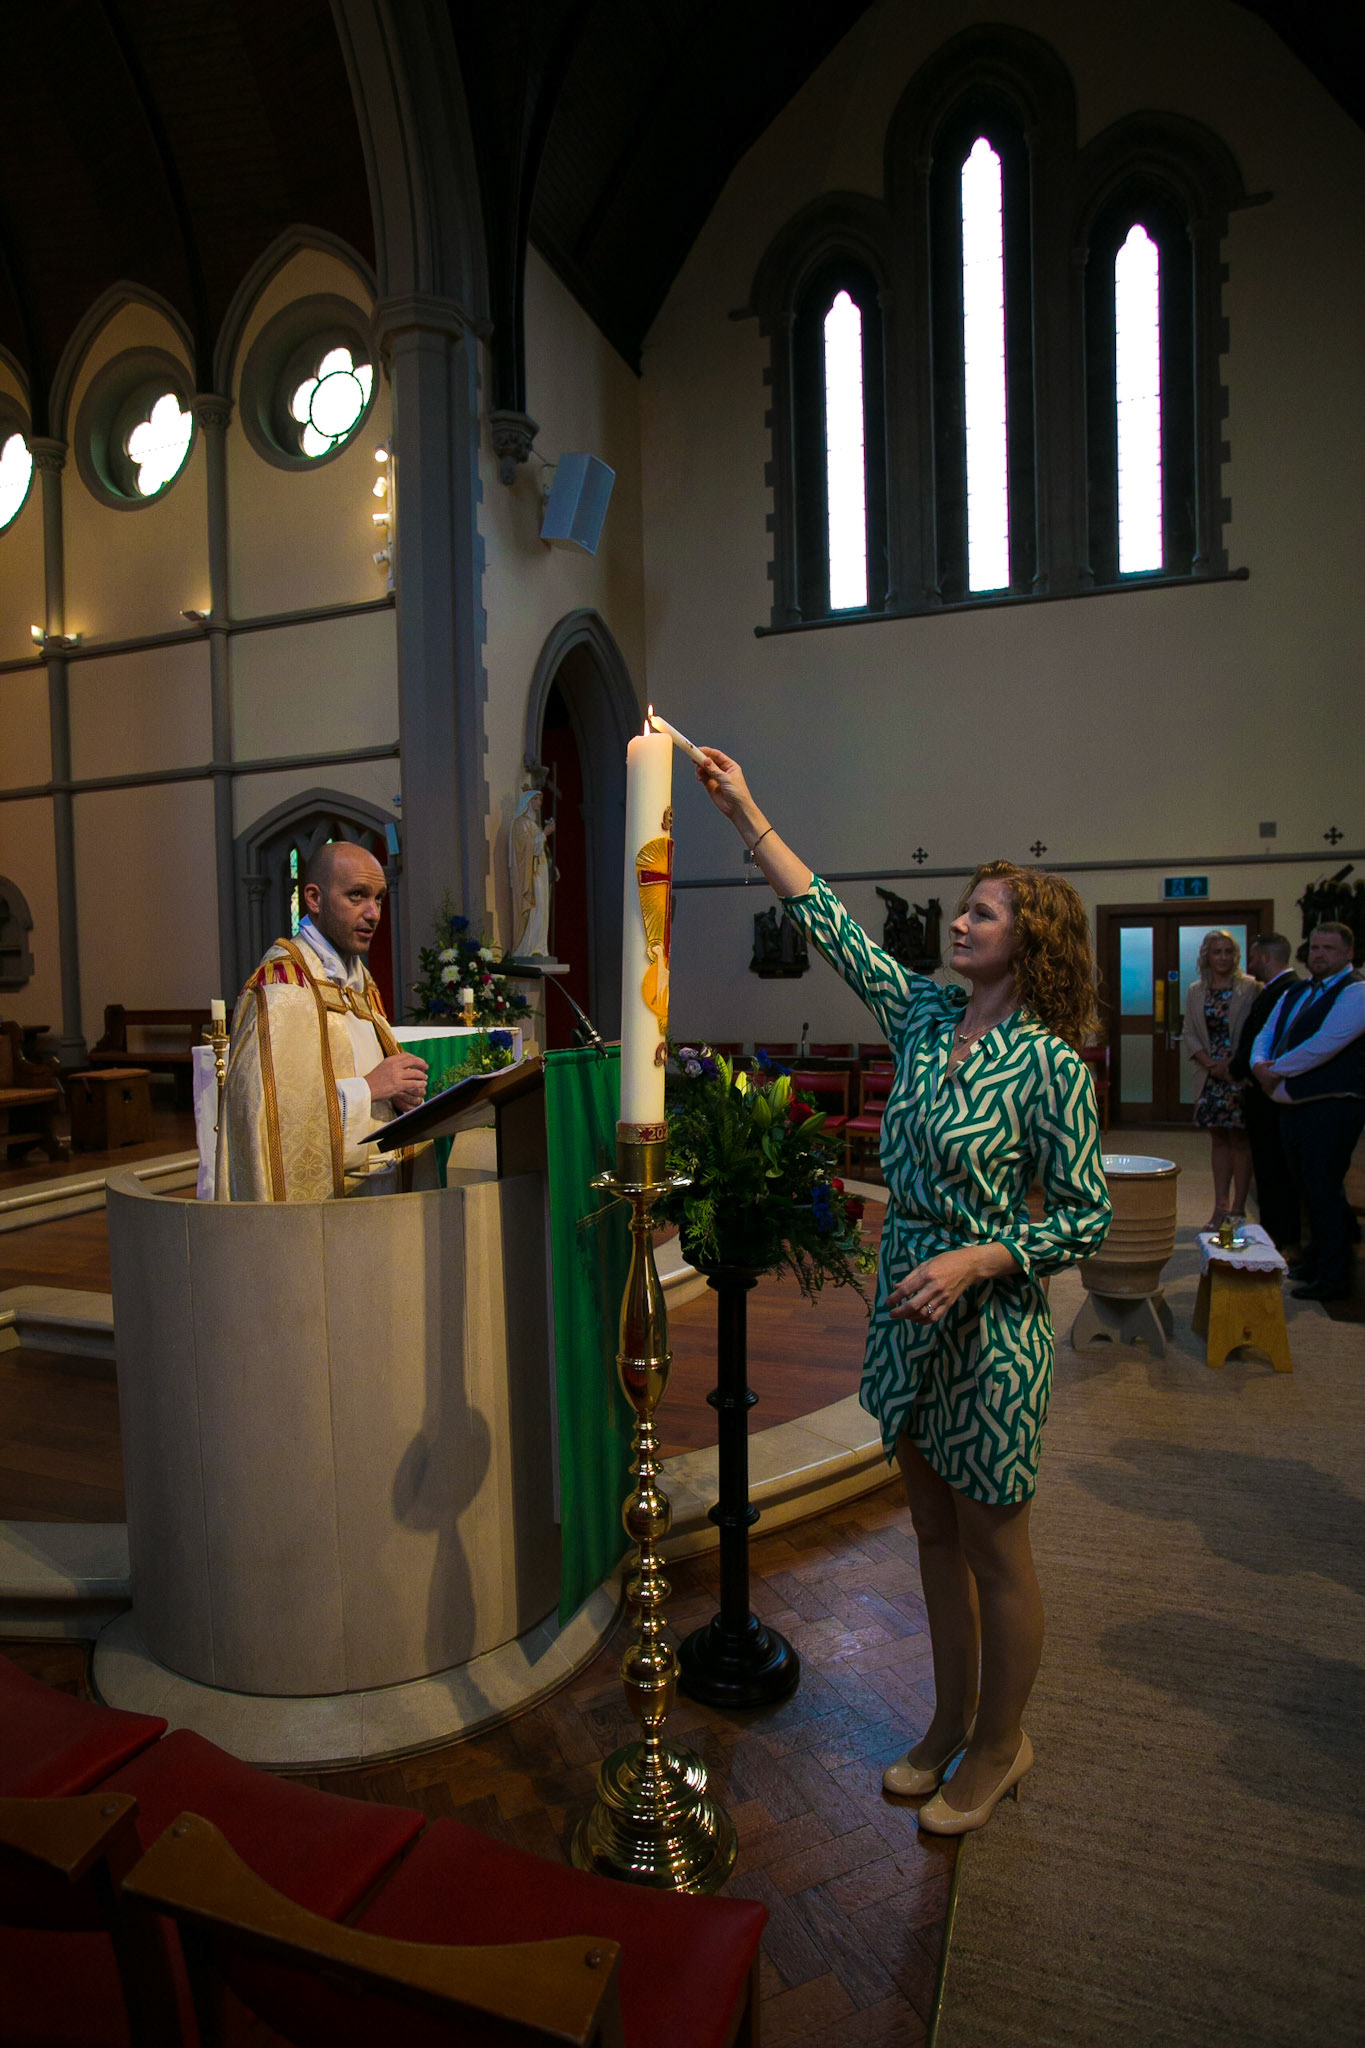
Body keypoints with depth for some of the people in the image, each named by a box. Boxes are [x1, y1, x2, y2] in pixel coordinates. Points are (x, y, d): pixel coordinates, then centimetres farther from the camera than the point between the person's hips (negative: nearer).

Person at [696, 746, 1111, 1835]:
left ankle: (1002, 1744, 36)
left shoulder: (1049, 1064, -15)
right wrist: (748, 816, 4)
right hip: (910, 1308, 6)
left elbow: (1087, 1217, -11)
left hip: (990, 1326, -6)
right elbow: (831, 922, 4)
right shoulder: (927, 1013, 2)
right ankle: (952, 1722, 41)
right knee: (936, 1533, 20)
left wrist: (972, 1259, -23)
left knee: (994, 1552, 11)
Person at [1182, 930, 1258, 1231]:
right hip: (1212, 1074, 4)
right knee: (1219, 1139, 9)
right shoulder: (1196, 991, 9)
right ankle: (1220, 1206, 13)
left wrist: (1233, 1064, -14)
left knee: (1239, 1139, 0)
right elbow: (1190, 1032, 7)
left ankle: (1238, 1208, 6)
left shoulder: (1249, 988, -4)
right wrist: (1209, 1063, -6)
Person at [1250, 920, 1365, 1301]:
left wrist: (1276, 1071, -14)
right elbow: (1266, 1034, 17)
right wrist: (1260, 1064, -5)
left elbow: (1324, 1044, -22)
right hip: (1295, 1104, 8)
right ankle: (1316, 1260, 32)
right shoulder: (1295, 992, 16)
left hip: (1332, 1107, -8)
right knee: (1306, 1185, 17)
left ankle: (1333, 1279, 6)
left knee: (1323, 1190, -4)